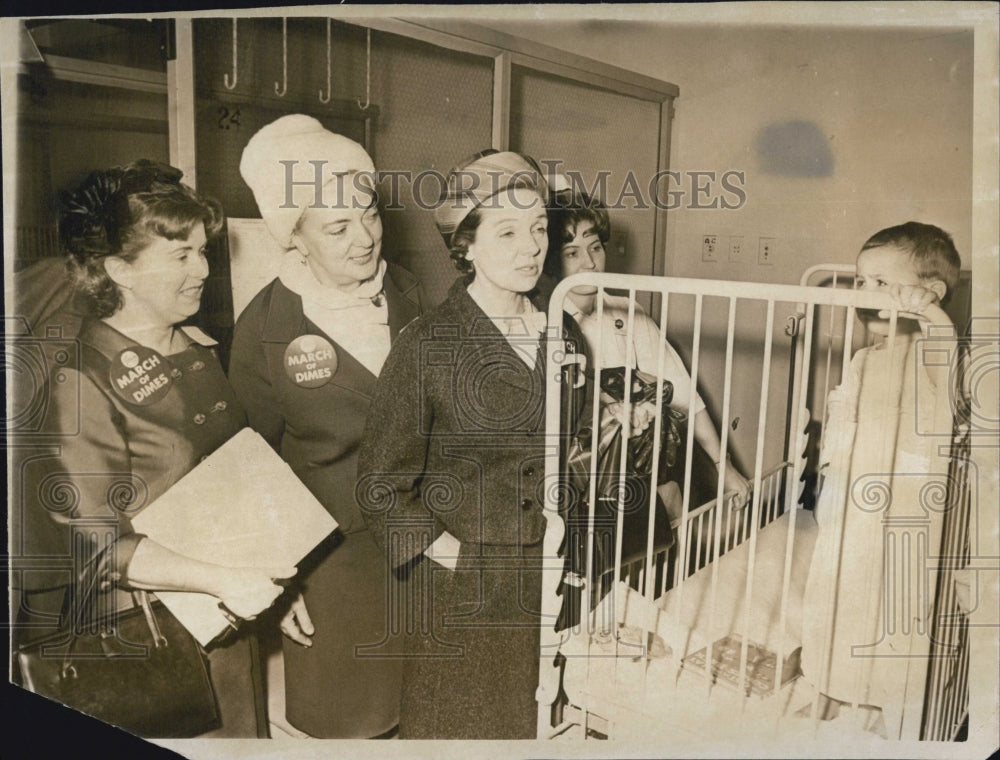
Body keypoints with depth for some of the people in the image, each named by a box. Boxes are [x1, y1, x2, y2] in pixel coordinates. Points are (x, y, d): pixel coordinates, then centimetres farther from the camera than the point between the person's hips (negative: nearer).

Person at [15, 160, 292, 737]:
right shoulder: (84, 380, -18)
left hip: (228, 618, 6)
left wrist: (273, 584, 9)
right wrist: (217, 580, -26)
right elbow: (93, 539, -19)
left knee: (242, 732, 19)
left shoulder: (202, 350, 4)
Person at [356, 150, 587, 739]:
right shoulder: (427, 347, -11)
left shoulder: (563, 339, 6)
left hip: (554, 583, 4)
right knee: (464, 724, 11)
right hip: (465, 597, -4)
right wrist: (448, 553, -11)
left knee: (545, 726, 15)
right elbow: (383, 481, -9)